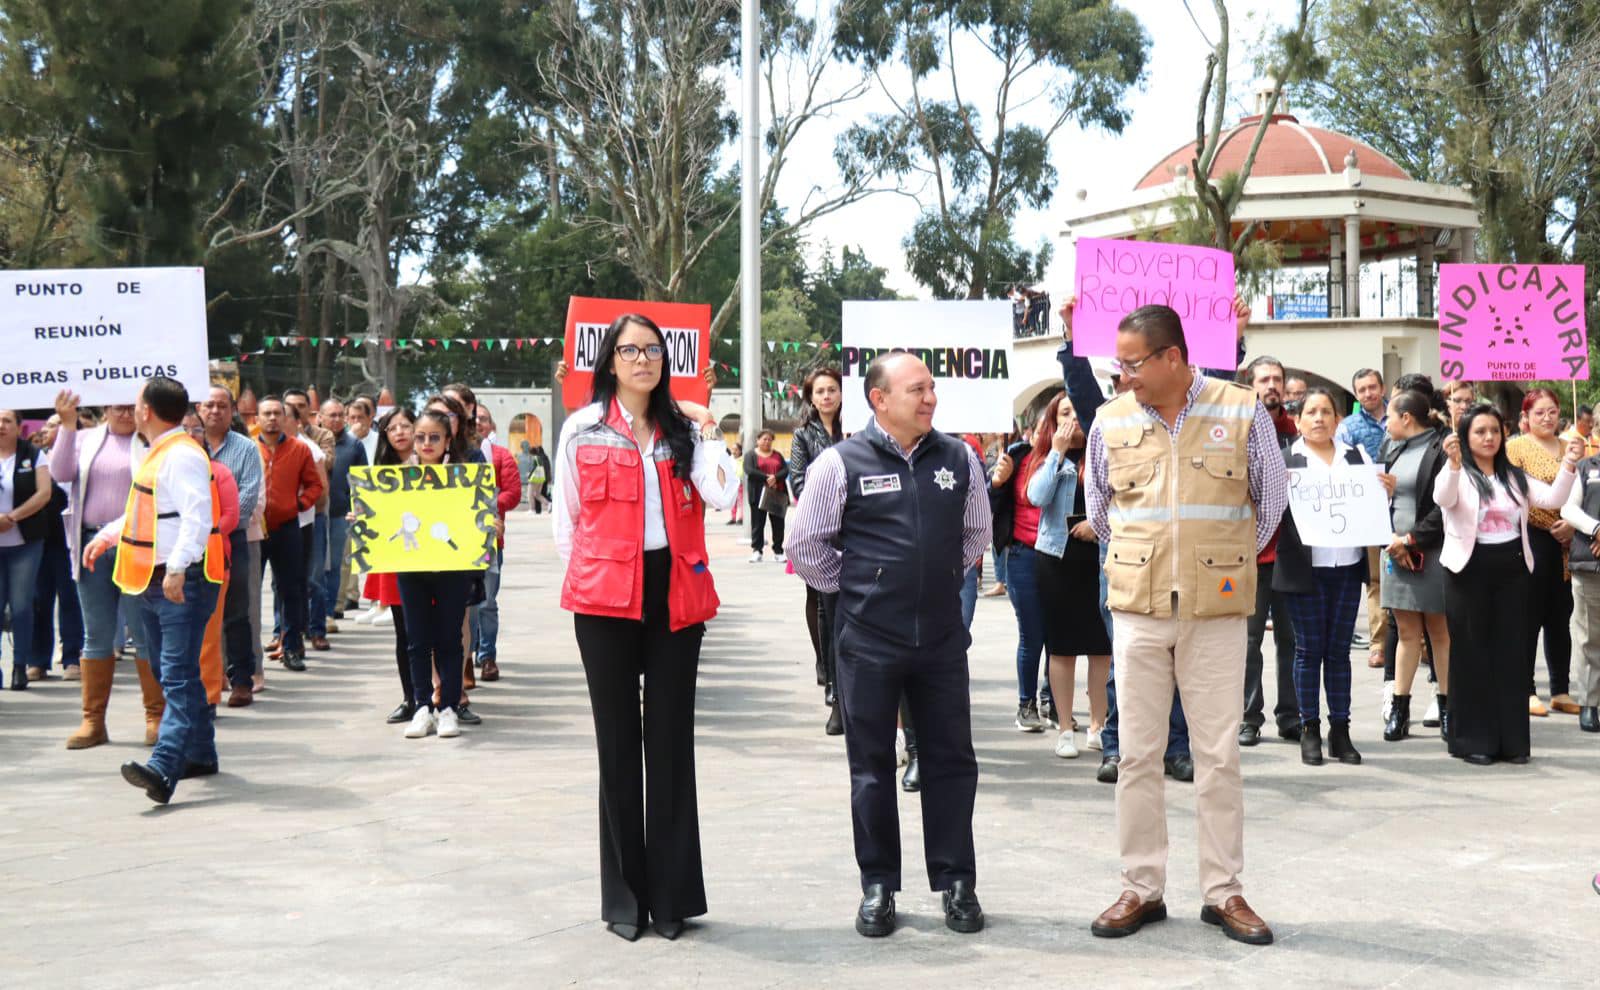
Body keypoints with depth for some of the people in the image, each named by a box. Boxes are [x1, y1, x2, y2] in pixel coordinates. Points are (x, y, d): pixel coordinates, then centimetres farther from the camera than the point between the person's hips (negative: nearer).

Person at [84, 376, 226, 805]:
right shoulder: (158, 455, 18)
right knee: (170, 672, 16)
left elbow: (197, 516, -26)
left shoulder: (182, 455, -15)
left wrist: (177, 568, -34)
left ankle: (164, 768, -27)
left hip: (184, 583, -11)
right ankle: (199, 754, 27)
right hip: (156, 581, 11)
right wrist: (107, 536, 29)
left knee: (178, 676, -16)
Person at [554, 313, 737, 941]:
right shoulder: (582, 429, 4)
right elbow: (567, 517, 9)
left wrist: (707, 433, -4)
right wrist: (585, 577, 2)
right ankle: (624, 896, 14)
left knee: (671, 741, 5)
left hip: (675, 593, 2)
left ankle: (671, 894, 12)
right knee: (618, 742, 5)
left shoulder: (682, 433, 9)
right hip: (605, 598, -2)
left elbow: (722, 496, -7)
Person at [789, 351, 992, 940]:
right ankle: (877, 887, 19)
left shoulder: (959, 460, 1)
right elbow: (808, 548, 0)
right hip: (869, 643, -2)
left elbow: (976, 534, 17)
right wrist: (855, 587, 6)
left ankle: (956, 884, 18)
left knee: (951, 760, 7)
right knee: (872, 767, 8)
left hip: (942, 638, 3)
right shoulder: (840, 464, -8)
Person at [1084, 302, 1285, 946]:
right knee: (1137, 754, 5)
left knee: (1219, 755, 3)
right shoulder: (1111, 421, 3)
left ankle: (1224, 893, 13)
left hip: (1216, 610, -2)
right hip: (1137, 610, 2)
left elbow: (1270, 504, 9)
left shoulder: (1242, 412, -4)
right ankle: (1141, 889, 15)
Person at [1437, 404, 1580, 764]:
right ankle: (1473, 740, 7)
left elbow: (1552, 499, 0)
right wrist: (1454, 463, -42)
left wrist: (1568, 465, -15)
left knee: (1511, 654, 7)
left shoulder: (1514, 476, 10)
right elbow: (1443, 498, -26)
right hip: (1469, 571, -4)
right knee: (1472, 654, 1)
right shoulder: (1457, 474, -4)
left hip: (1512, 571, 4)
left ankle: (1512, 739, 14)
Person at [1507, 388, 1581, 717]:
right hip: (1531, 540, -5)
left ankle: (1561, 691, 17)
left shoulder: (1570, 447, 14)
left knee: (1560, 619, 10)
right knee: (1529, 618, -2)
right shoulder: (1516, 447, -3)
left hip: (1565, 544, 5)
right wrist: (1554, 525, -12)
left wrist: (1572, 525, -5)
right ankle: (1525, 691, 4)